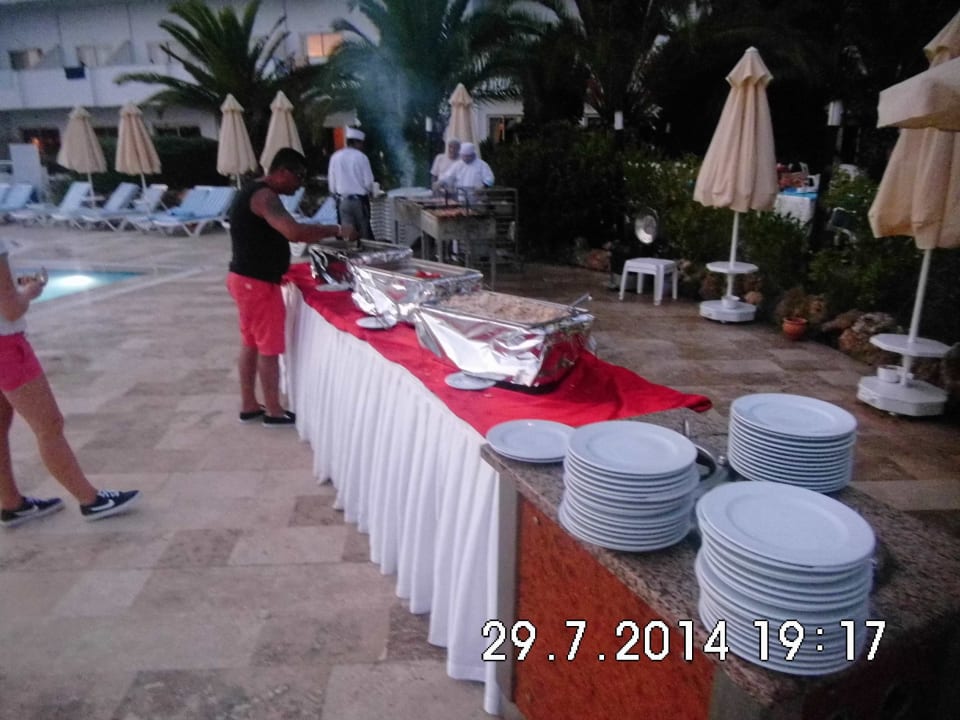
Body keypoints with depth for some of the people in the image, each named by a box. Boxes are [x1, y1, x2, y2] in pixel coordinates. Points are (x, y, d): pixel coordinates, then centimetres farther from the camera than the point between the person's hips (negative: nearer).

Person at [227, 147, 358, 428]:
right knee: (269, 347, 0)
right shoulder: (264, 196, -20)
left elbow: (281, 233, 17)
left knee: (251, 343, 16)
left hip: (247, 278, 10)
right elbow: (294, 231, -34)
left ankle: (249, 406, 26)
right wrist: (337, 230, -25)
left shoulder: (256, 192, 14)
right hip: (257, 282, -10)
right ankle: (274, 412, 12)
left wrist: (321, 237, 7)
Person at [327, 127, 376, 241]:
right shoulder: (361, 157, -8)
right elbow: (368, 181, -7)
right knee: (365, 235, 8)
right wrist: (369, 192, 14)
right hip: (360, 200, -2)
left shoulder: (335, 157, 0)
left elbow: (331, 181, 3)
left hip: (342, 201, 3)